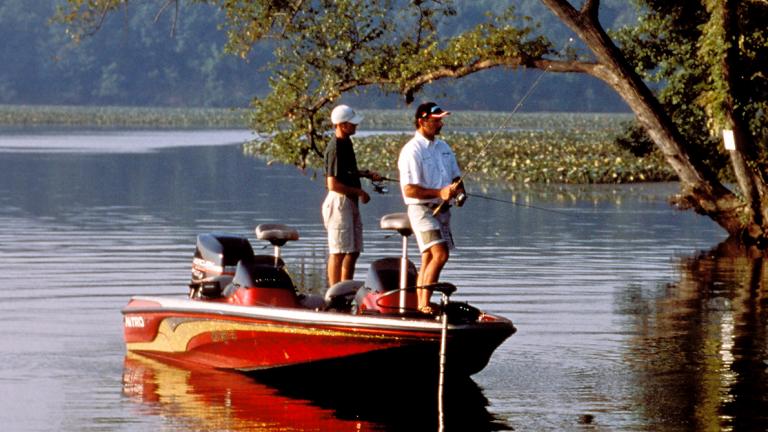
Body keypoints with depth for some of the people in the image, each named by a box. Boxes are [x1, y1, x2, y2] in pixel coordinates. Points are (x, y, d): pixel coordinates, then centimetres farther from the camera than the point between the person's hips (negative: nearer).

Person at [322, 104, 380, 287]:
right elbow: (333, 184, -22)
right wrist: (359, 192, -16)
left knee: (354, 251, 14)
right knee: (339, 251, -6)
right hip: (339, 202, -10)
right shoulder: (335, 148, -19)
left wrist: (367, 174, 12)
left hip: (350, 202, 10)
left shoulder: (346, 142, 11)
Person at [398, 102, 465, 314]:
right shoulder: (412, 151, -12)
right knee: (440, 255, -20)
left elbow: (455, 176, 22)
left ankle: (421, 305, 14)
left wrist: (458, 189, -1)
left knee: (429, 259, 10)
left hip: (442, 210, 8)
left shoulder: (443, 147, 14)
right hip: (422, 209, -8)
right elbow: (409, 189, -18)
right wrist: (439, 193, -24)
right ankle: (425, 303, -18)